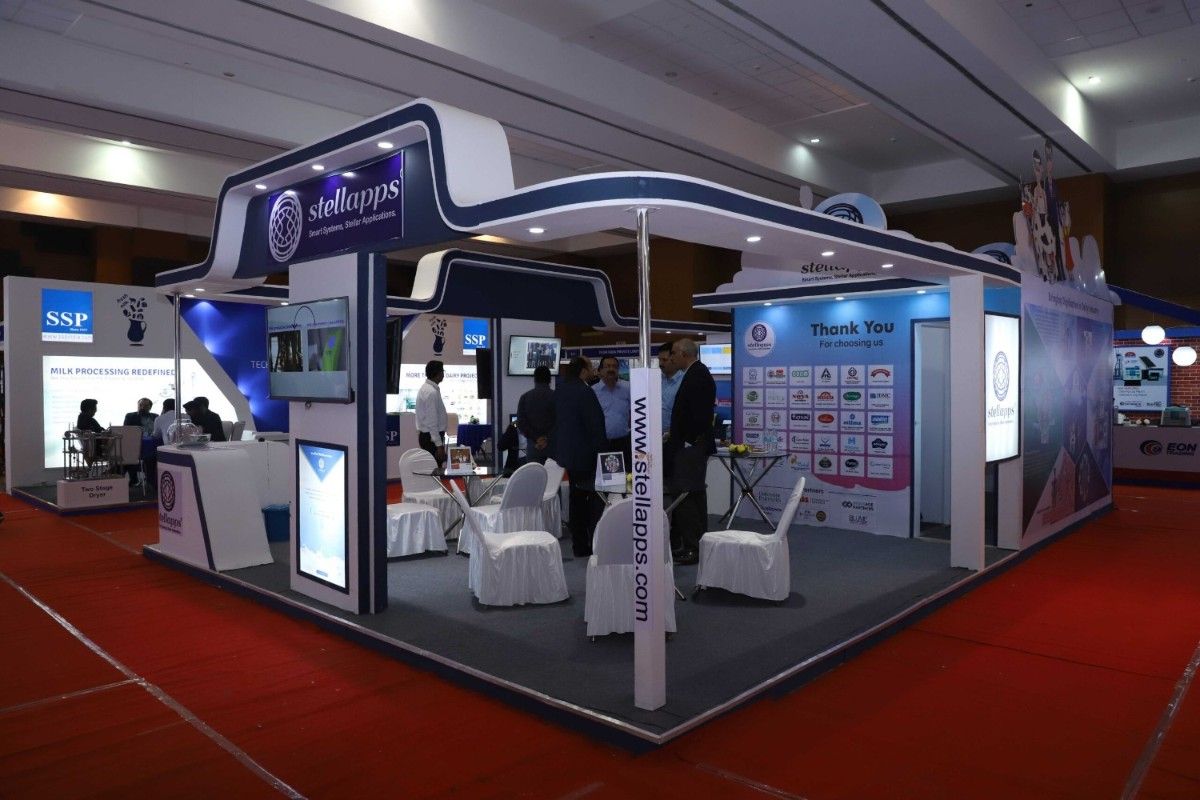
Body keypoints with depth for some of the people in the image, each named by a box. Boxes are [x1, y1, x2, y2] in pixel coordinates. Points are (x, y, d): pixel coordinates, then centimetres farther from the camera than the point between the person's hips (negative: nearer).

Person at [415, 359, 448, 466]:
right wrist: (439, 444, -21)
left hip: (425, 435, 10)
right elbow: (432, 422, -21)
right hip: (432, 437, -10)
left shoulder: (426, 388, 11)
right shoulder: (431, 392, -19)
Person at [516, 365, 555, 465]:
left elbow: (521, 423, 0)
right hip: (554, 444, -2)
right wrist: (548, 438, -6)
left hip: (533, 445, 2)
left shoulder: (525, 397, 3)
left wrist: (535, 438, -2)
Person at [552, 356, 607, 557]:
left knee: (577, 498, 14)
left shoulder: (560, 391, 8)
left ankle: (580, 545, 20)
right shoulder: (584, 392, -18)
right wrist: (601, 449, -9)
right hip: (585, 455, -9)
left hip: (566, 453, 9)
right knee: (594, 499, -1)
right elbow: (595, 425, -18)